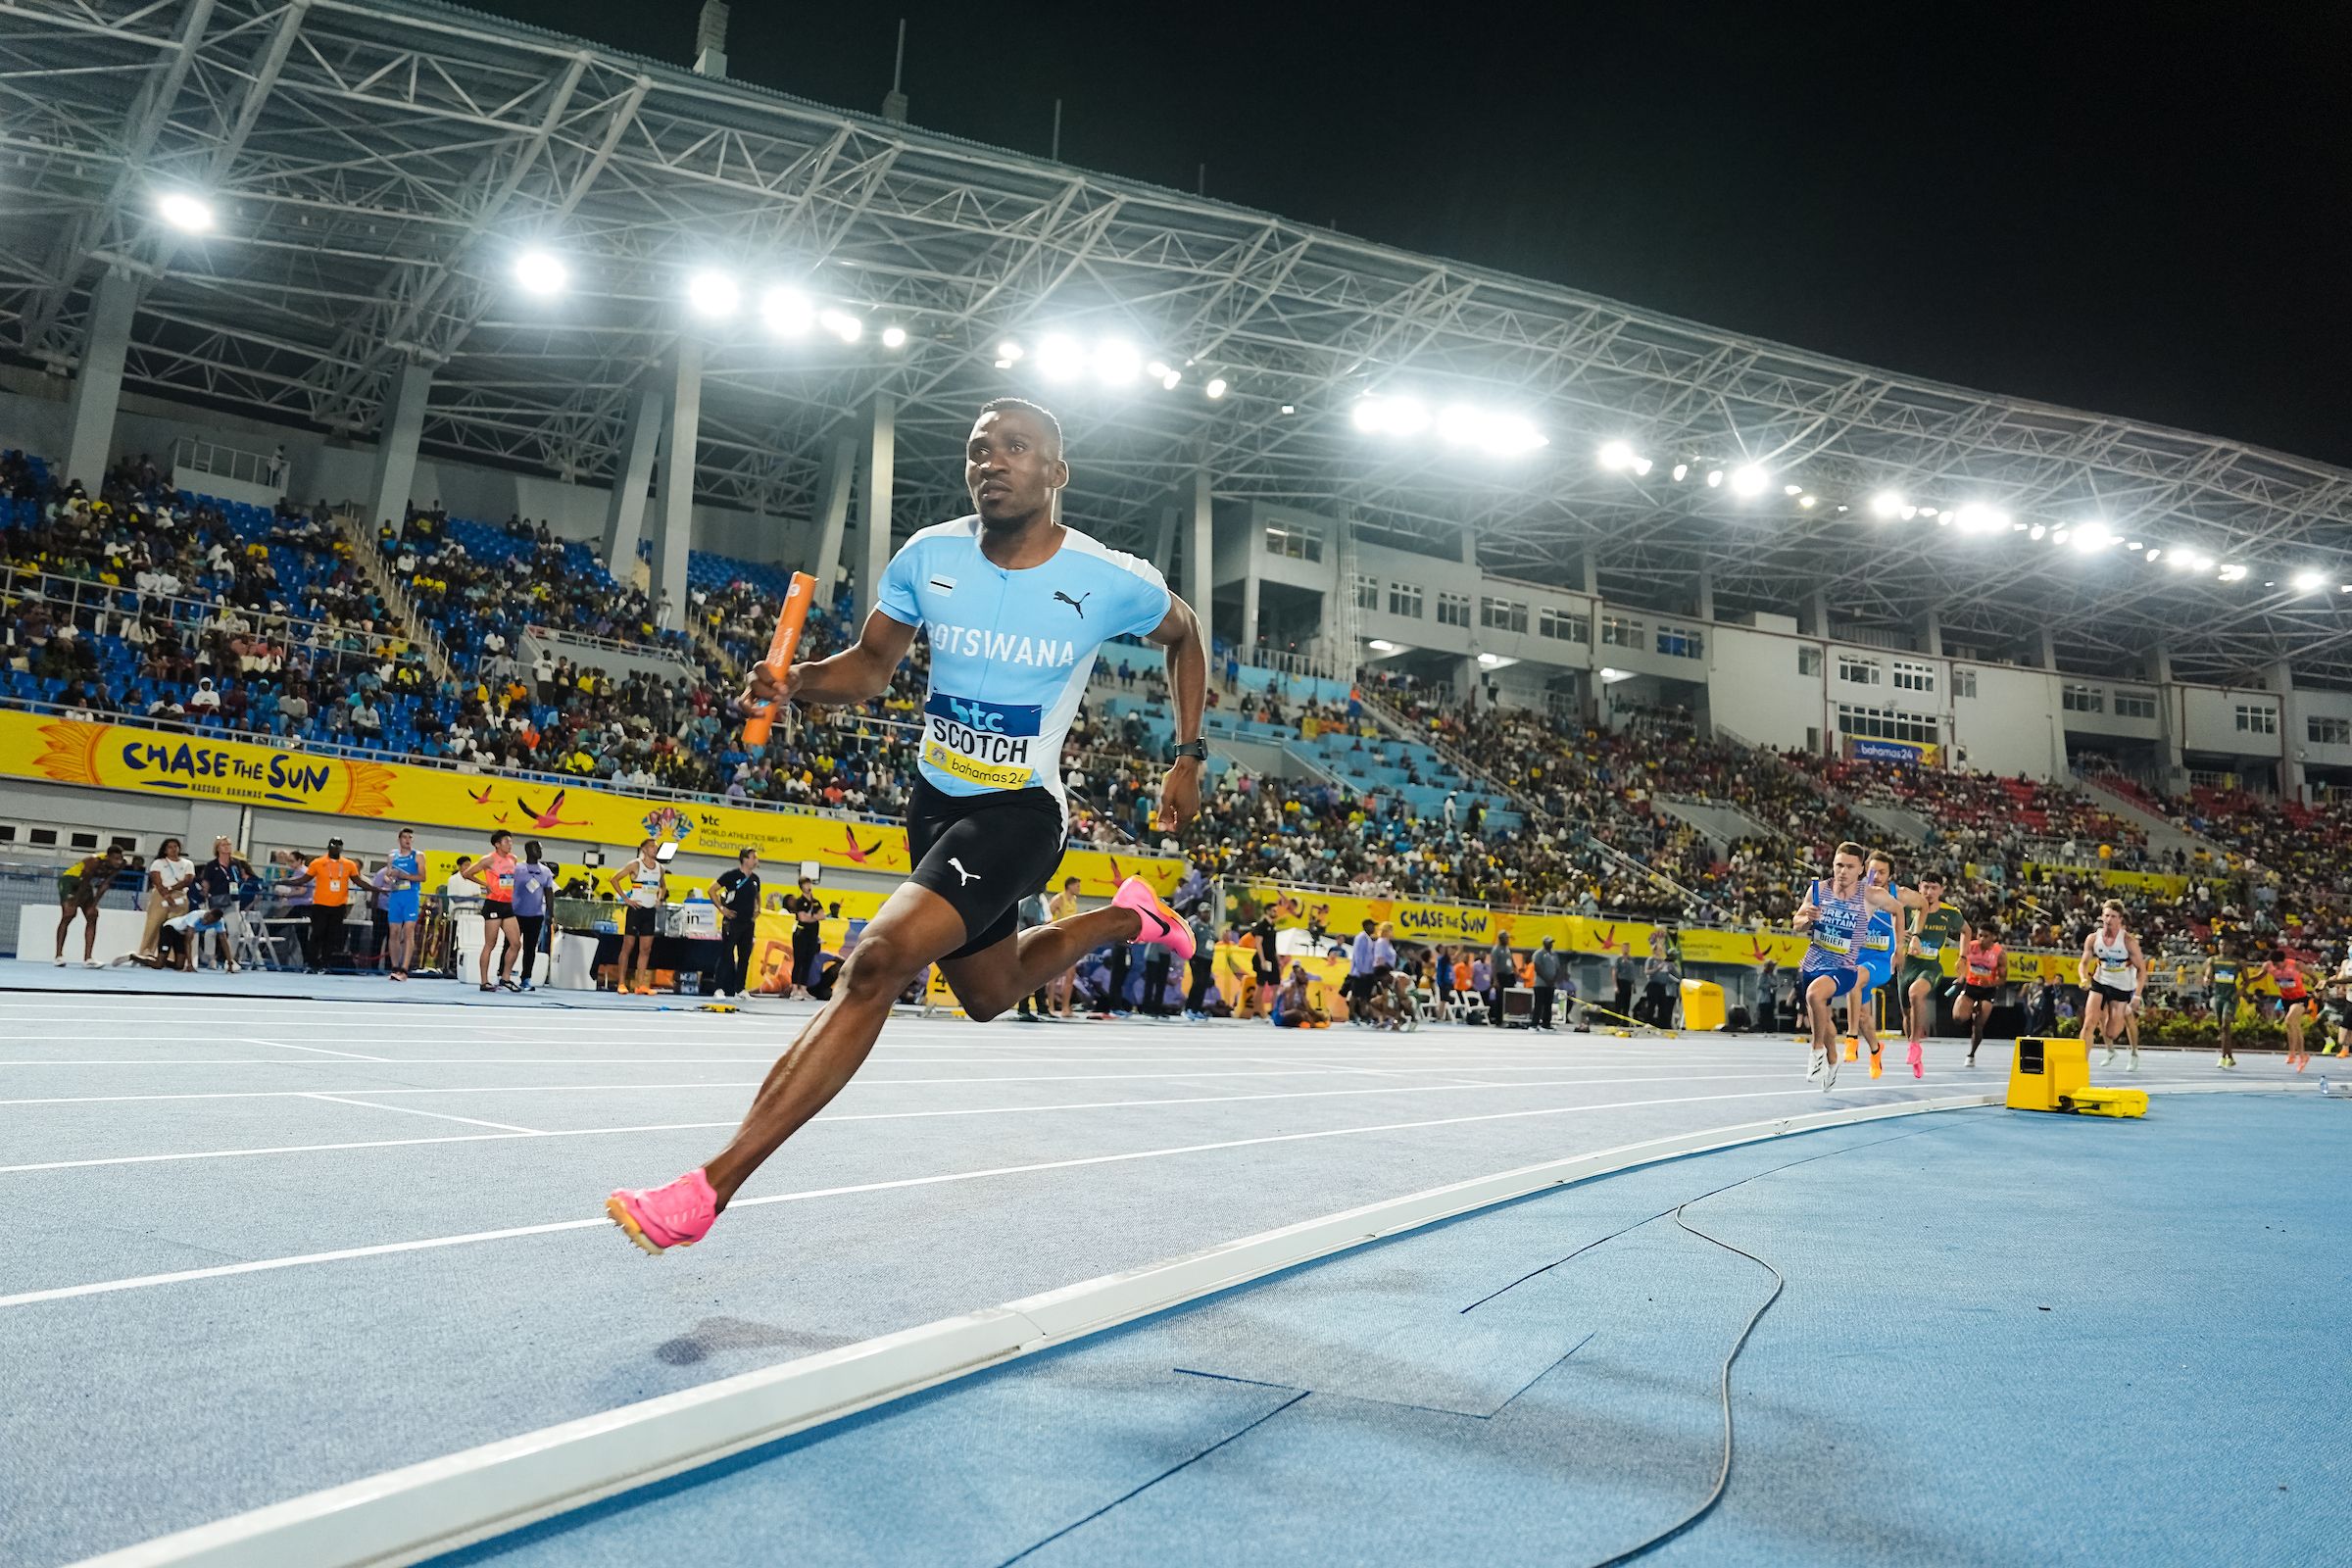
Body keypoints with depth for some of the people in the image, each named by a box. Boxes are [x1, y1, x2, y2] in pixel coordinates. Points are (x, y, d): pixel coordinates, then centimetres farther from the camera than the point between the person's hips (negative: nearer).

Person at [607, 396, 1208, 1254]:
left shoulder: (1113, 581, -13)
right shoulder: (929, 555, -6)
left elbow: (1184, 633, 8)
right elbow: (870, 665, 6)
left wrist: (1188, 755, 5)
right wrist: (795, 682, -16)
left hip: (1019, 813, -6)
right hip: (934, 799, 6)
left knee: (877, 960, -25)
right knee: (989, 993, 22)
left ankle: (709, 1186, -23)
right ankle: (1127, 915, 50)